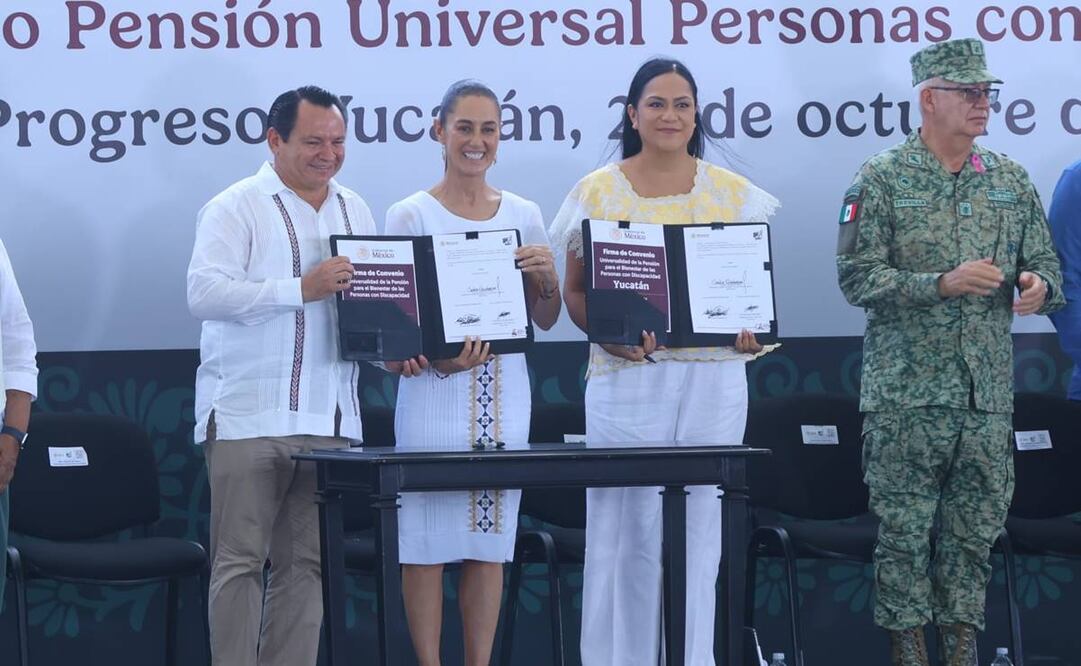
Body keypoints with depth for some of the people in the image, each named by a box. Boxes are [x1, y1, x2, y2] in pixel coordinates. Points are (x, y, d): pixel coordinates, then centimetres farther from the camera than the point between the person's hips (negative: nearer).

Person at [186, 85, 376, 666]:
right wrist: (302, 289, -22)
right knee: (240, 559, -4)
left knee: (305, 562, 7)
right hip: (248, 416, -6)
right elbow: (203, 293, -16)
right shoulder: (236, 208, -3)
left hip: (328, 419, 6)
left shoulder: (354, 211, 17)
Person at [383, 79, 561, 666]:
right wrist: (439, 359, -21)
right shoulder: (410, 216, -1)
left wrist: (546, 277, -7)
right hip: (433, 392, -4)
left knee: (490, 543, 6)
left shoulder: (523, 216, 11)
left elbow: (546, 320, 14)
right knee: (426, 542, -3)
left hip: (504, 391, 4)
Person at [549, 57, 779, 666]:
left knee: (699, 528, 5)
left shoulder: (731, 192, 9)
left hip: (713, 377, 2)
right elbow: (575, 289, 4)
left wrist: (753, 324, -8)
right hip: (628, 376, -2)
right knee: (627, 530, -2)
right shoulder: (598, 192, 4)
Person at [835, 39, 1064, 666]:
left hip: (989, 394, 4)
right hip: (907, 392, -4)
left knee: (977, 526, 6)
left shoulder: (1011, 180, 11)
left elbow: (1046, 269, 15)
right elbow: (858, 277, -8)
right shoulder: (883, 179, -2)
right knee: (905, 527, -1)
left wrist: (1039, 287, -10)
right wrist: (942, 284, -19)